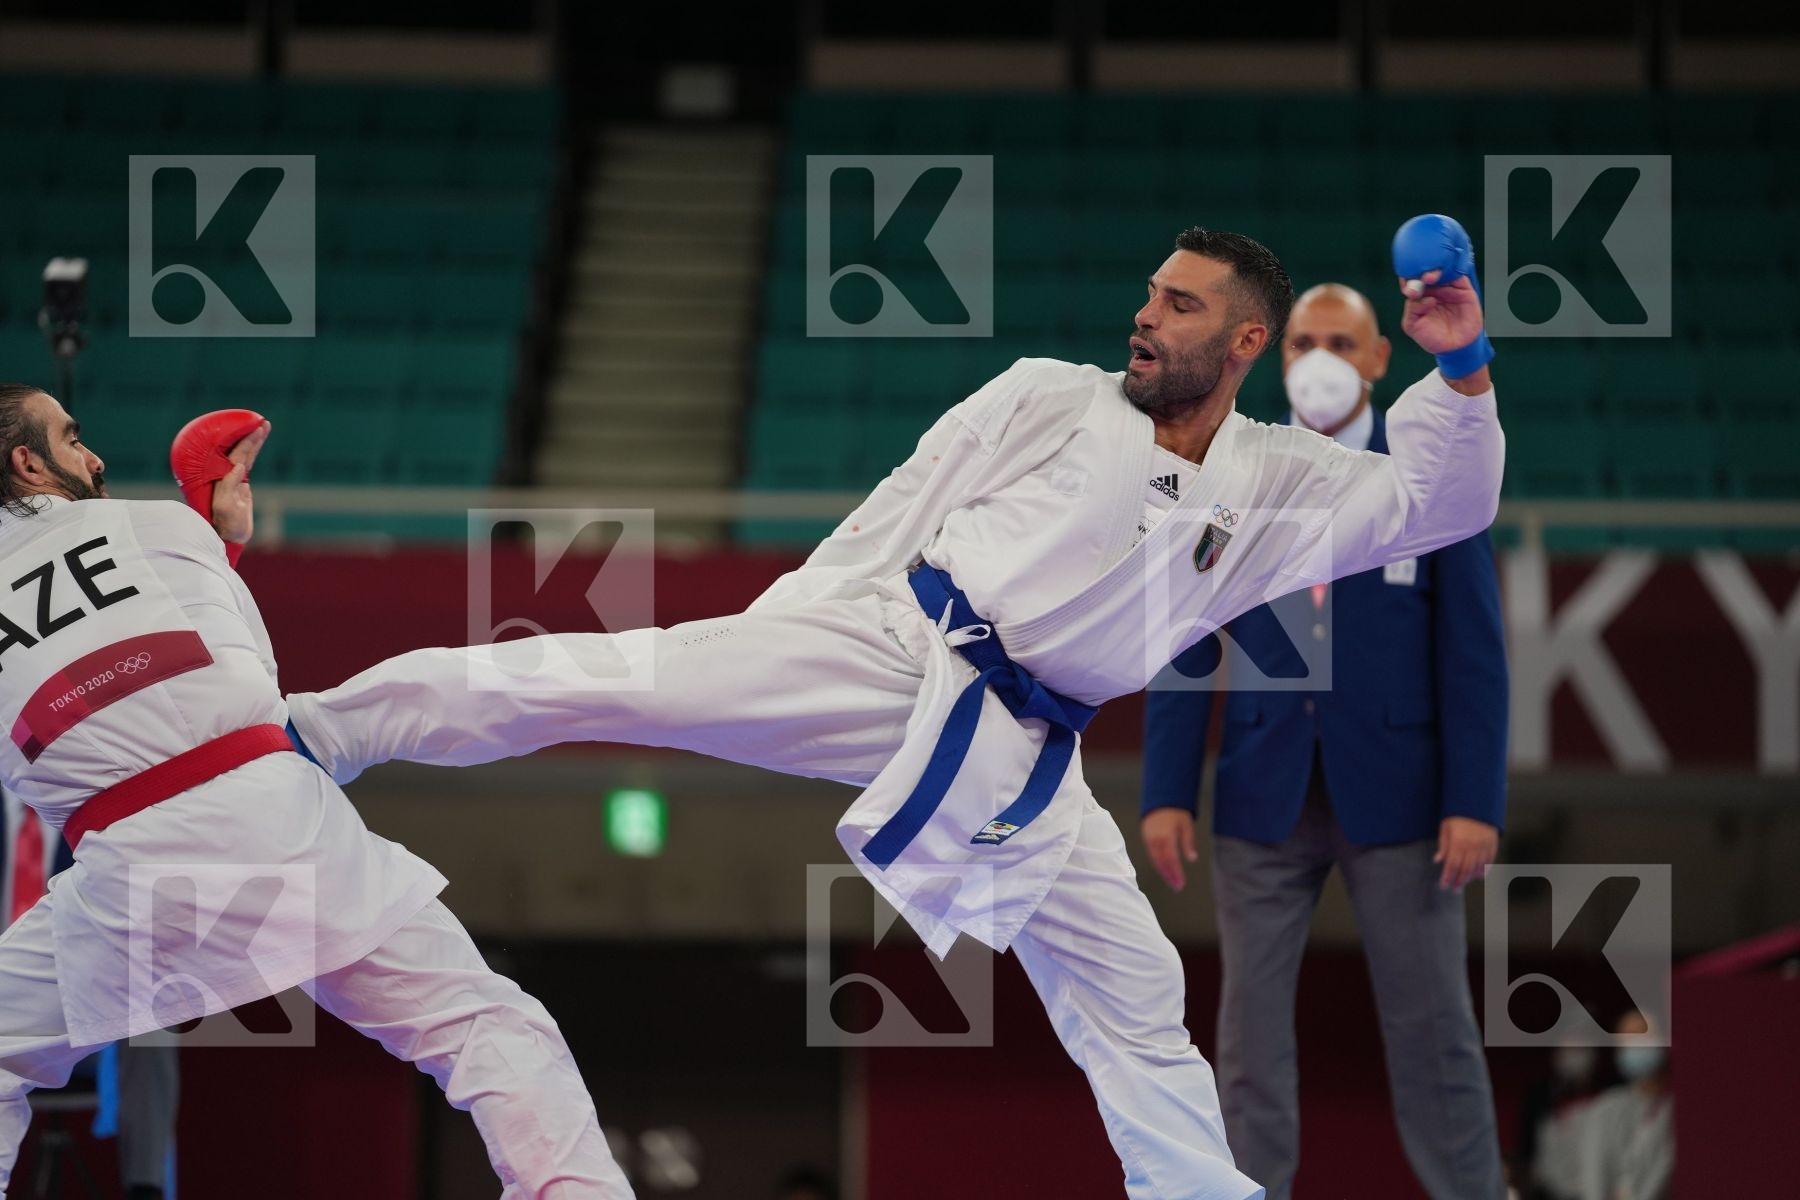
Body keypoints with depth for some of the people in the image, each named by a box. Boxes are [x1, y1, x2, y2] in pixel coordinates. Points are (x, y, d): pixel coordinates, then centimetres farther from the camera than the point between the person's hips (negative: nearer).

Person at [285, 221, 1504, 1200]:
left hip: (1023, 763, 3)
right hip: (895, 654, -3)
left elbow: (1440, 503, 7)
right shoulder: (1047, 398, 4)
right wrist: (765, 649, 3)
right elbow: (900, 517, 6)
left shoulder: (1276, 485, 11)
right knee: (630, 678, -17)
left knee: (1140, 1010, 5)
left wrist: (1463, 371, -11)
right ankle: (316, 732, -11)